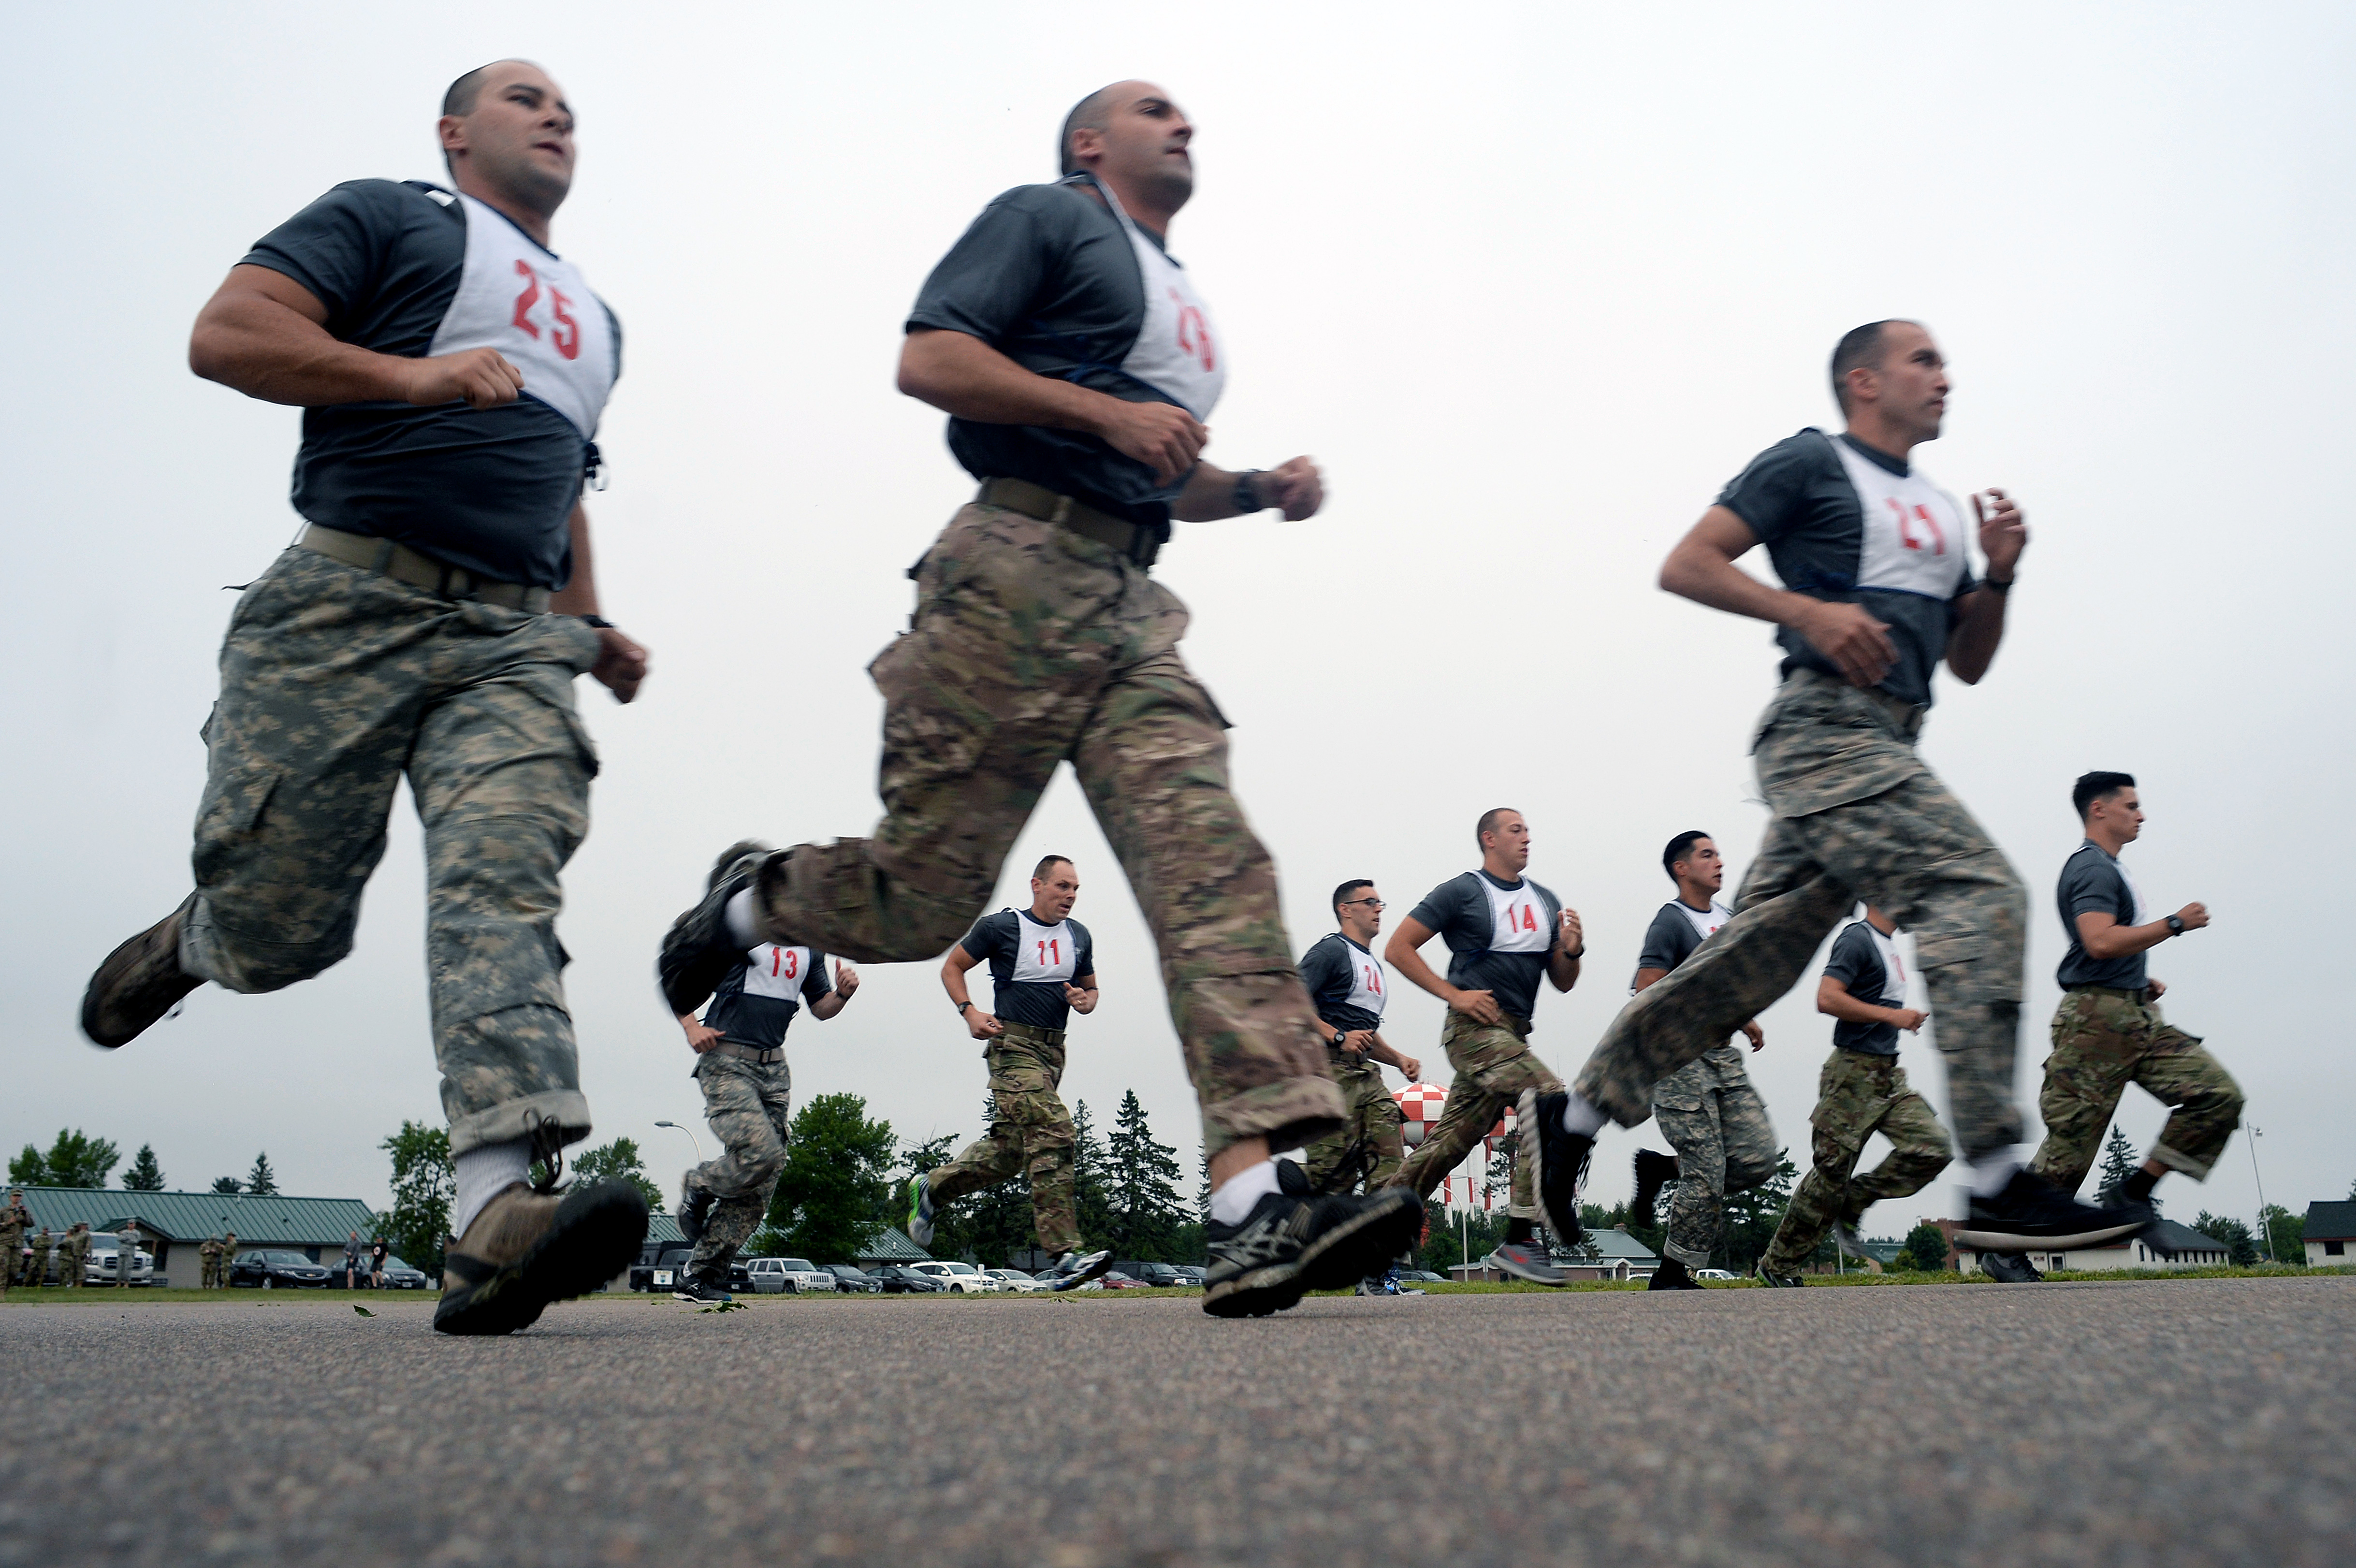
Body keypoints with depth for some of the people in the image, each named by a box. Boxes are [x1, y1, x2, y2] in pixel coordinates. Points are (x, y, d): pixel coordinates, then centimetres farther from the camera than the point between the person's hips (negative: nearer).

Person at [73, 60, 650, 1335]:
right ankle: (190, 943, 37)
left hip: (516, 638, 4)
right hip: (351, 605, -4)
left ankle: (494, 1214, -36)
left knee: (502, 880, -20)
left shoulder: (592, 320, 31)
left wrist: (592, 627, 22)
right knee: (280, 923, -2)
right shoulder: (390, 218, 11)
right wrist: (415, 377, -11)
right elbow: (224, 334, -1)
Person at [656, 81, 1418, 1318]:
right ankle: (749, 905, 30)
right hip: (1018, 573, -7)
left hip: (1130, 609, 7)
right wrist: (1107, 412, -12)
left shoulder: (1186, 305, 32)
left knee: (1214, 867, -15)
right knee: (923, 896, -4)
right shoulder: (1047, 218, 8)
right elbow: (928, 359, -6)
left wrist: (1262, 490, 19)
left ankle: (1250, 1214, -25)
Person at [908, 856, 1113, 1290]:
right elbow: (952, 966, 5)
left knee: (1008, 1149, 13)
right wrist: (970, 1013, -9)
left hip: (1053, 1051, 7)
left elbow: (1090, 988, 25)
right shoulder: (1001, 927, -4)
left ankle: (930, 1188, 36)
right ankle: (1063, 1255, -23)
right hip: (1014, 1046, -7)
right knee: (1053, 1135, -21)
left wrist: (1085, 1002, 1)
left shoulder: (1079, 937, 14)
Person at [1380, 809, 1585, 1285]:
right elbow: (1398, 948, -4)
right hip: (1476, 1027, -7)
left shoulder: (1546, 901, 18)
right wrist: (1454, 994, -12)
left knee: (1451, 1140, 5)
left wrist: (1572, 949, -3)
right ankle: (1520, 1237, -19)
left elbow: (1563, 983, 19)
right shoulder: (1461, 892, -2)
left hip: (1513, 1033, 7)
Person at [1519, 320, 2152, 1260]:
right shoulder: (1812, 462, 5)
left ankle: (1578, 1111, 14)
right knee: (1979, 892, -20)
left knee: (1757, 954, 5)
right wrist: (1808, 610, -14)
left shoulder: (1941, 511, 27)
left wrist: (1998, 576, 8)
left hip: (1882, 746, 8)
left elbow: (1969, 664, 26)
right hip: (1825, 723, -8)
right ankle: (1998, 1186, -23)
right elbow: (1686, 565, -3)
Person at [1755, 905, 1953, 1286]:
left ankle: (1850, 1208, 8)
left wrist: (1905, 1020, 18)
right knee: (1832, 1172, -4)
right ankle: (1778, 1267, 8)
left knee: (1933, 1147, -7)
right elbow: (1827, 998, -23)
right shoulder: (1857, 938, -12)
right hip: (1855, 1072, -9)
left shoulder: (1888, 943, 17)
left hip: (1888, 1073, 9)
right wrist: (1892, 1015, -22)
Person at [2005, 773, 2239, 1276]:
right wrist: (2176, 923, -16)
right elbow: (2100, 942, -26)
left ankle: (2135, 1195, -2)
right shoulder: (2092, 867, -10)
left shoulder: (2109, 868, 23)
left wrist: (2142, 979, 19)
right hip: (2098, 1017, -10)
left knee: (2218, 1094, -5)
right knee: (2071, 1142, -8)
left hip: (2138, 1016, 10)